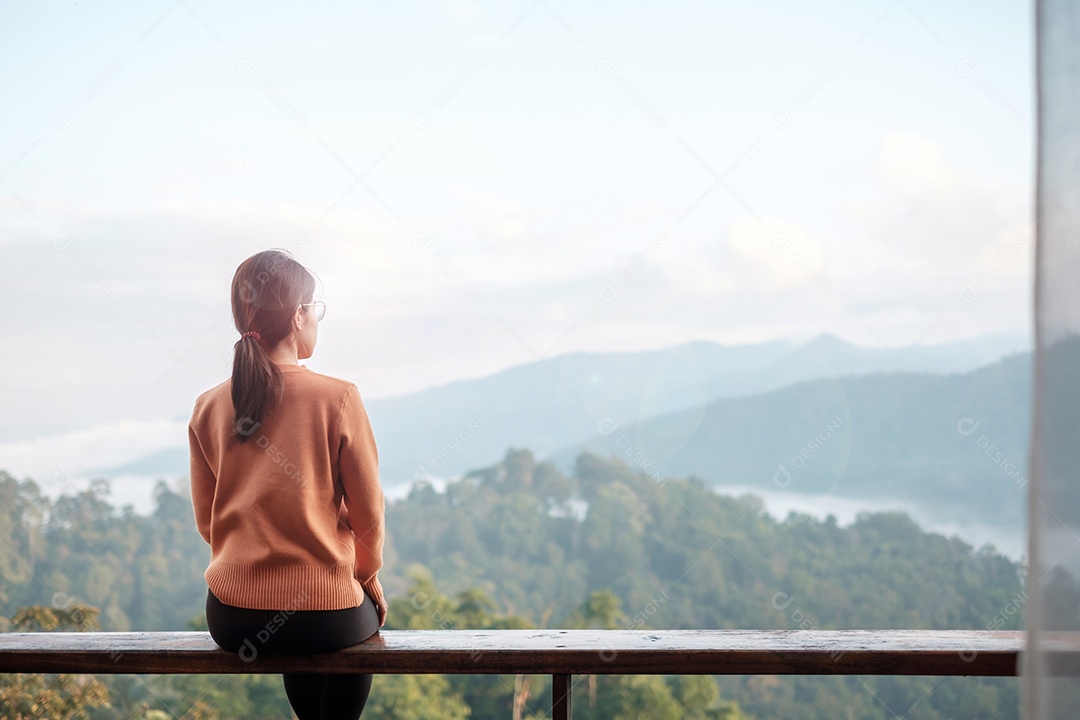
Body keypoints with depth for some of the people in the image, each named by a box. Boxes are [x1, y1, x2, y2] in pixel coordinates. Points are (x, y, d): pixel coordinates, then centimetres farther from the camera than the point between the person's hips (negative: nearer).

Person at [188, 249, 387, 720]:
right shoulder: (338, 399, -12)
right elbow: (368, 511, -4)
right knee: (367, 615, 32)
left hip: (230, 620, 4)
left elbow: (206, 520, 8)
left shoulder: (208, 408, 0)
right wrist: (368, 576, 14)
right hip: (324, 618, -3)